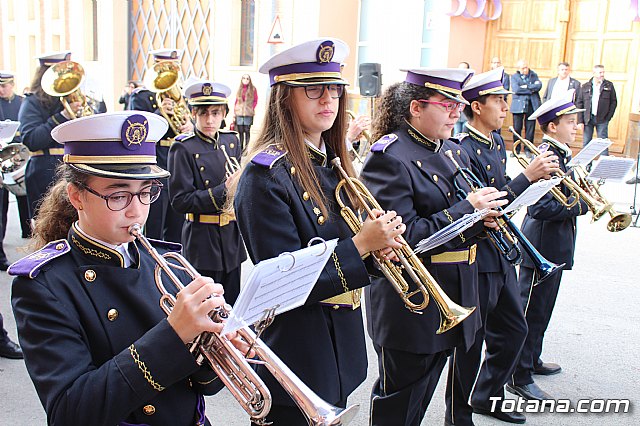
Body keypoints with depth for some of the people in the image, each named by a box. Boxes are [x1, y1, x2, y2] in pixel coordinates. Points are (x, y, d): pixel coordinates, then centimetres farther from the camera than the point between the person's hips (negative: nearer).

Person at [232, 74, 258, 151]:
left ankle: (247, 148, 0)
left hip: (248, 113, -3)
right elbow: (236, 101, 15)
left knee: (247, 130, -5)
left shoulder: (253, 89, 5)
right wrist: (234, 112, 9)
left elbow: (255, 101, 5)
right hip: (239, 113, 3)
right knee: (240, 131, 2)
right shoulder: (239, 89, 15)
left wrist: (252, 109, -8)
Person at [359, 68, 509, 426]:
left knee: (423, 396, 23)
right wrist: (467, 210, -24)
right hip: (409, 307, -8)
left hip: (452, 301, 8)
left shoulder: (454, 153, 10)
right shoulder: (389, 158, -17)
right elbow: (401, 237, -24)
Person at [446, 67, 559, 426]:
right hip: (476, 259, -9)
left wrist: (538, 173, 5)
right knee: (470, 342, 6)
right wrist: (527, 177, -27)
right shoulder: (463, 150, -20)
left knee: (514, 330, 20)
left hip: (501, 254, 9)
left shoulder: (497, 142, 9)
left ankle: (487, 396, 40)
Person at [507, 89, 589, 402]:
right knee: (531, 312, 0)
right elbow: (541, 208, -27)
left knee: (541, 310, 21)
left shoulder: (561, 154, 10)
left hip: (554, 247, 10)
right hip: (542, 245, -10)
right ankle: (519, 377, 11)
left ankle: (532, 360, 37)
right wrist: (582, 205, -19)